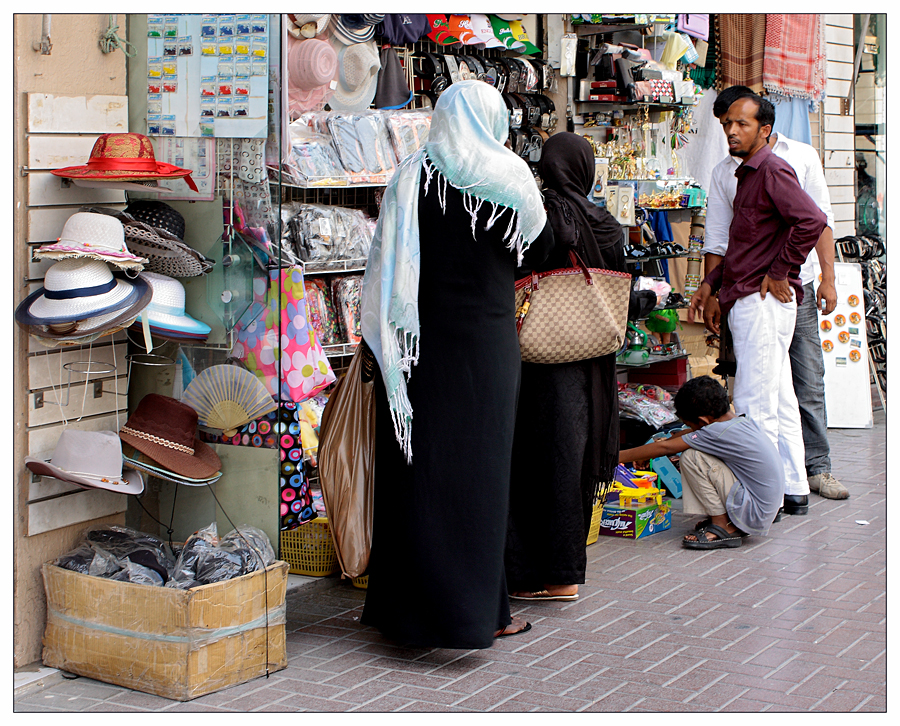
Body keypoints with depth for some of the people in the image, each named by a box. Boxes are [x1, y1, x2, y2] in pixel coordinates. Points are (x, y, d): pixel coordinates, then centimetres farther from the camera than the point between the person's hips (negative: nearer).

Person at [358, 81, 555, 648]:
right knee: (478, 467, 3)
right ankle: (479, 609, 7)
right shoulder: (505, 177, -7)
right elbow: (540, 247, 6)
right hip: (482, 340, -3)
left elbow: (387, 263, 3)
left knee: (417, 464, 9)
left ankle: (406, 604, 17)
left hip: (419, 340, 3)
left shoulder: (411, 176, 0)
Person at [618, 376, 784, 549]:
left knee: (691, 457, -14)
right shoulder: (745, 422, 6)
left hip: (754, 514, -9)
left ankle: (724, 528, -8)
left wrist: (618, 457, -3)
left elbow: (665, 448, -13)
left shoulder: (721, 432, -20)